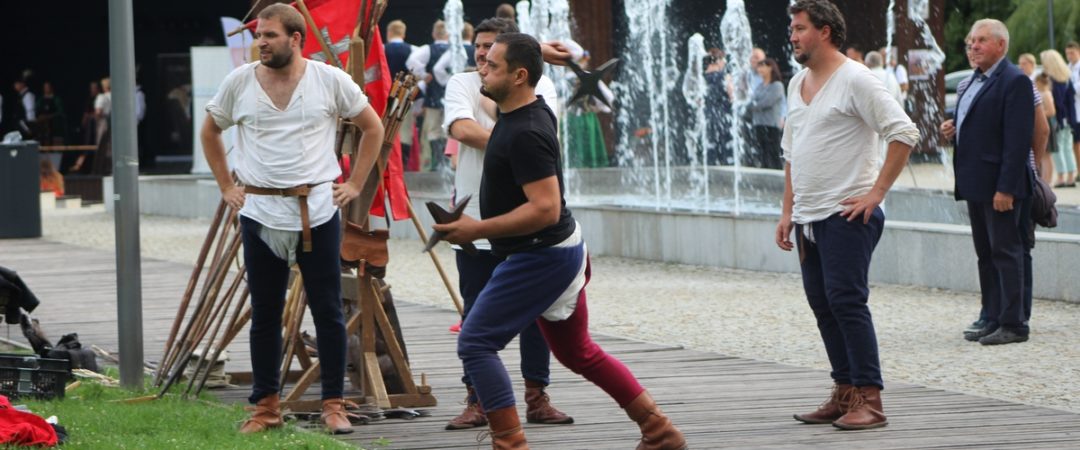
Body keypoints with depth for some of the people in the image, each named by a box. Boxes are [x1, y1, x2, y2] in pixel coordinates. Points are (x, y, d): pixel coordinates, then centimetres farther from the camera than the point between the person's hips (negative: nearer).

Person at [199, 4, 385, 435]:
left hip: (318, 210, -1)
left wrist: (355, 184, 4)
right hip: (260, 213, 1)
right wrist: (226, 186, 10)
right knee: (265, 313, 6)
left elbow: (373, 128, 10)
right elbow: (210, 131, 17)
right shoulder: (239, 82, 2)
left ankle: (334, 406, 10)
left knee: (328, 311, 2)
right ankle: (265, 406, 15)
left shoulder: (330, 80, -2)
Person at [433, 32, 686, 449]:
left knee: (475, 343, -9)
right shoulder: (534, 110, 4)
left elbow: (545, 209, -30)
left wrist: (478, 229, -27)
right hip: (558, 251, 11)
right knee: (578, 352, 20)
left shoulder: (525, 133, -25)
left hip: (540, 256, -11)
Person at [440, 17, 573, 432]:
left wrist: (494, 94, -11)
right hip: (477, 216, 0)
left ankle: (537, 398, 11)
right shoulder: (462, 84, 4)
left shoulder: (538, 85, 5)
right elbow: (462, 129, -14)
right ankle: (477, 402, 8)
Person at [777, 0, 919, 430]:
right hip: (809, 217, 9)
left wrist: (876, 192, -18)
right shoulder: (797, 84, 16)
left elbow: (904, 133, -16)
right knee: (823, 306, 10)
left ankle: (869, 400, -11)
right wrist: (788, 211, 17)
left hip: (847, 214, -9)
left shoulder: (854, 80, -10)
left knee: (846, 301, -13)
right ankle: (844, 395, 17)